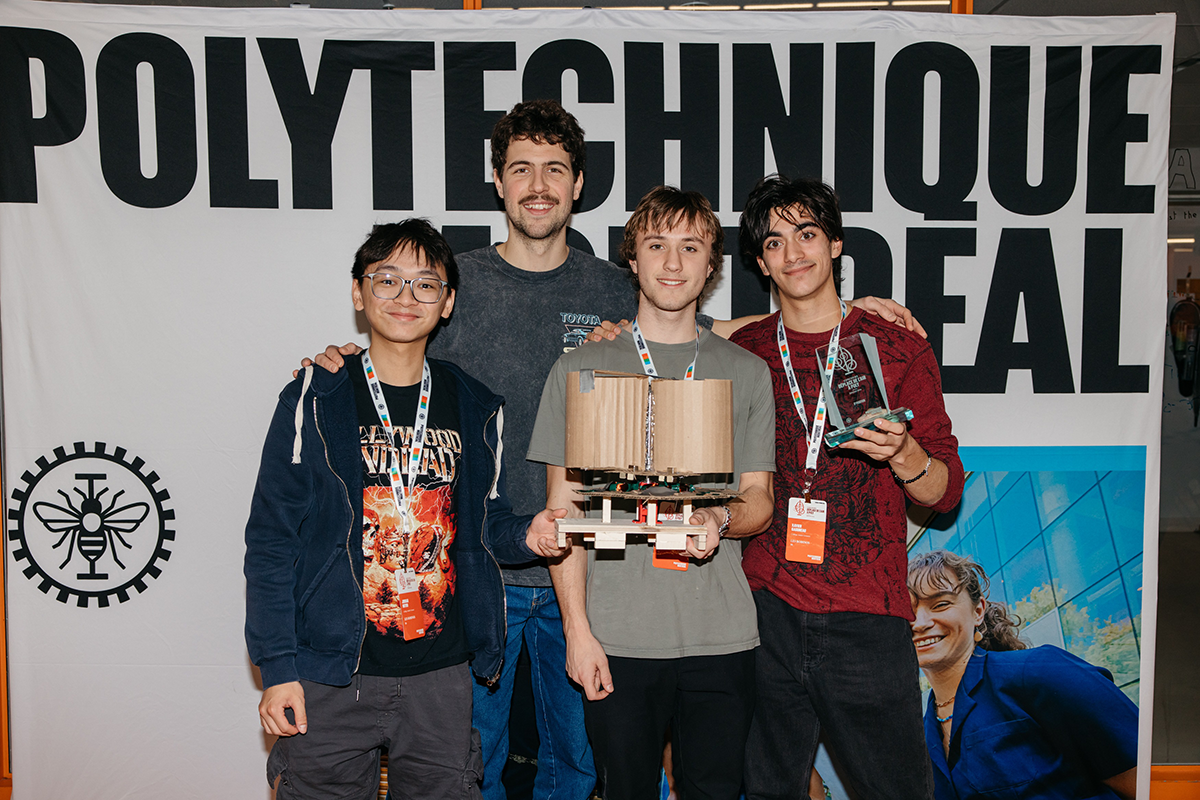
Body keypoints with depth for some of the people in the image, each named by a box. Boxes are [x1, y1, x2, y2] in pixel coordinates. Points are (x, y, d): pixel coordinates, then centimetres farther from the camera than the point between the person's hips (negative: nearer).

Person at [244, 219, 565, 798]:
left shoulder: (475, 409, 6)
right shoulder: (314, 403, -4)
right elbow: (272, 541, -4)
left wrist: (524, 535, -7)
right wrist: (277, 667, -8)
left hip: (441, 674, 3)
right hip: (331, 677, -2)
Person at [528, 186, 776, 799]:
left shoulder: (747, 374, 10)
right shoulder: (581, 370, 4)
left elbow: (760, 499, 10)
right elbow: (563, 508, 2)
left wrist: (721, 519, -14)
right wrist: (577, 628, -6)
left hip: (722, 635, 2)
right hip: (618, 638, -1)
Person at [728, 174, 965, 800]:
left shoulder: (897, 348, 2)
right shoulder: (740, 353, 6)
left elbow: (945, 493, 3)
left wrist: (901, 454, -19)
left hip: (867, 619, -1)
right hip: (767, 609, 2)